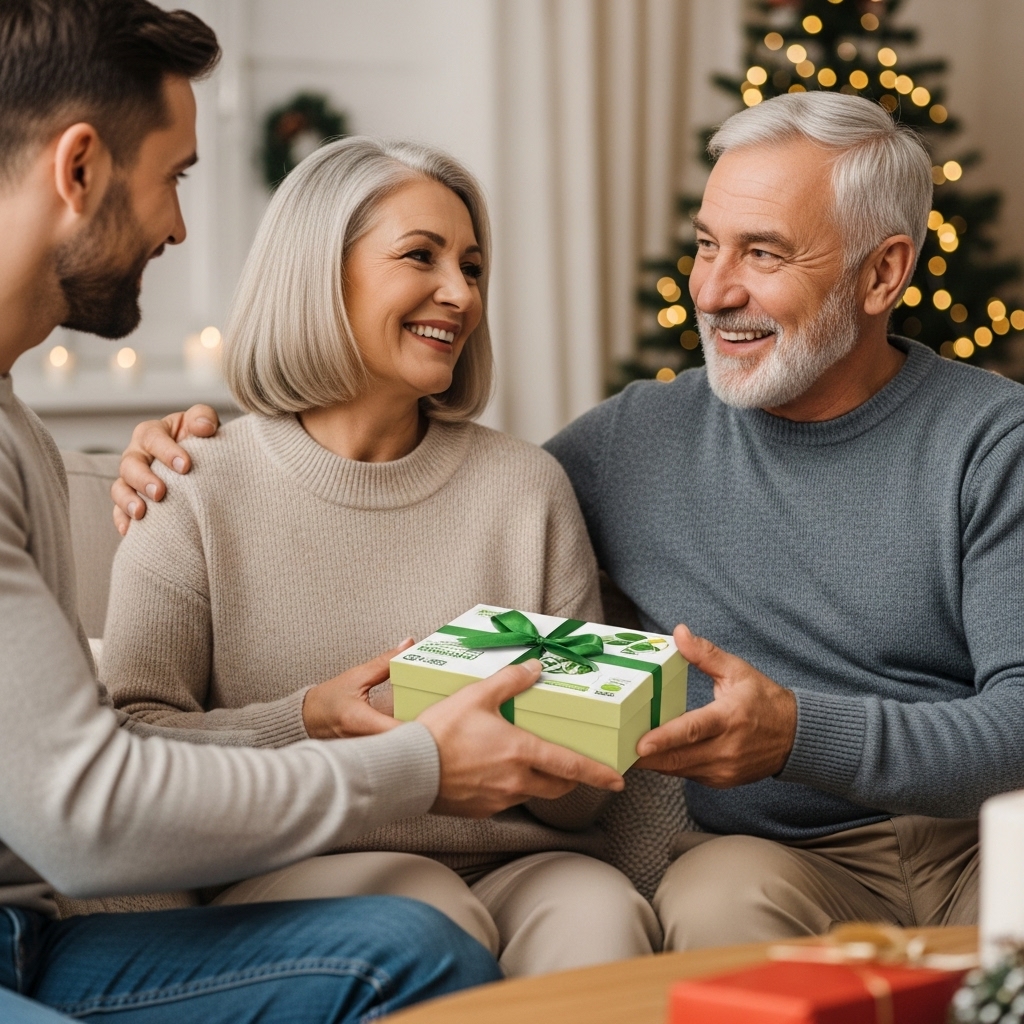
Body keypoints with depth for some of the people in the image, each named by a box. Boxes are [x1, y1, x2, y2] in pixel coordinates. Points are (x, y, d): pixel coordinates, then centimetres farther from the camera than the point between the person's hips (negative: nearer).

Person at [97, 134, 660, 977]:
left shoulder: (526, 487, 10)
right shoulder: (199, 493, 4)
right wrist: (310, 723, -19)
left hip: (513, 865, 2)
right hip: (288, 875, -2)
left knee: (596, 910, -31)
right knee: (422, 912, -34)